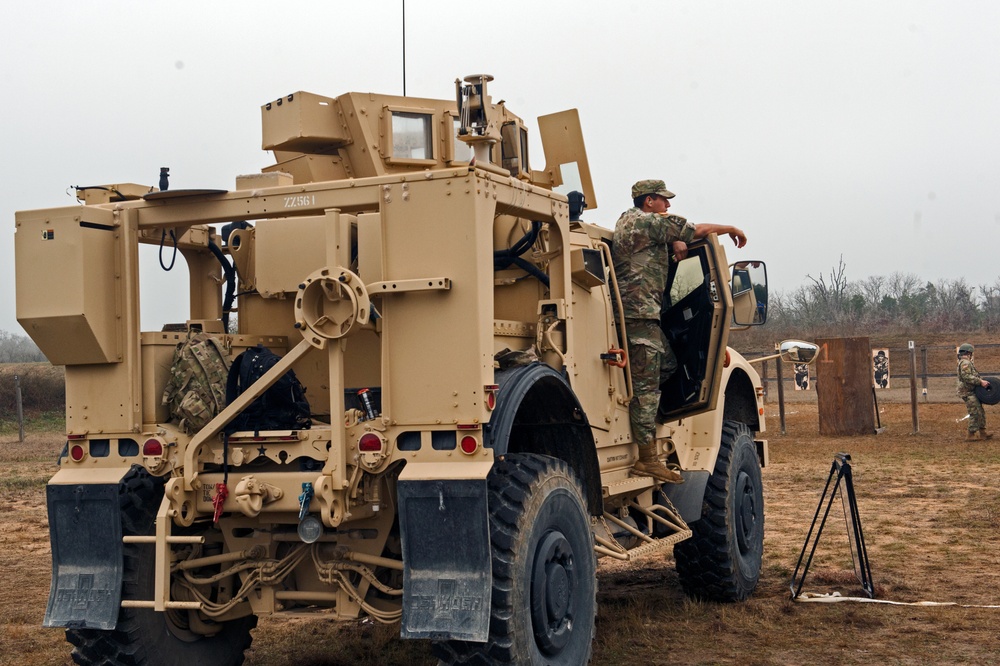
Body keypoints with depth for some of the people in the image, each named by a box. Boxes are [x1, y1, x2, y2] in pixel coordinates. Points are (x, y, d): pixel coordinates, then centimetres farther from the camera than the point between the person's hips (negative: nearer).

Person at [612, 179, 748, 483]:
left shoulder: (629, 219, 20)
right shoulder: (649, 221, -9)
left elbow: (669, 234, 29)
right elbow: (700, 230, -4)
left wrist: (676, 242, 5)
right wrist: (732, 229, 13)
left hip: (641, 311, 10)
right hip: (640, 310, -10)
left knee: (667, 363, 17)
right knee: (647, 384, -11)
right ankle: (647, 458, -12)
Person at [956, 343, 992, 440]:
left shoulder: (967, 363, 21)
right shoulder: (965, 363, -14)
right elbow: (967, 377, -25)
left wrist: (981, 380, 12)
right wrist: (980, 382, -24)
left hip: (972, 392, 11)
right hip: (968, 393, -11)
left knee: (980, 413, 13)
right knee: (975, 413, -10)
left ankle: (982, 432, 18)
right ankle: (972, 434, -5)